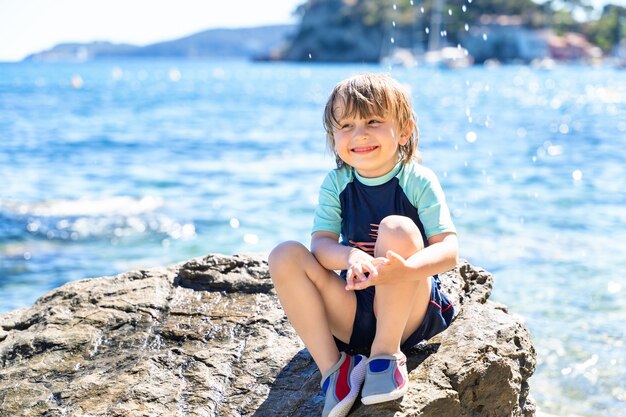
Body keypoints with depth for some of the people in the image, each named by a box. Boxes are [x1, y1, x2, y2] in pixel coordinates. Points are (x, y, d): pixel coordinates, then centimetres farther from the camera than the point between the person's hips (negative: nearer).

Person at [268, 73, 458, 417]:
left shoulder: (419, 181, -9)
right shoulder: (336, 183, 0)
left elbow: (448, 250, -19)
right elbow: (321, 243, -11)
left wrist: (406, 268, -41)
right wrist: (350, 257, -36)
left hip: (409, 312, -3)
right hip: (353, 315, 3)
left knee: (397, 228, -29)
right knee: (285, 256, -18)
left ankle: (387, 352, -16)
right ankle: (332, 366, -15)